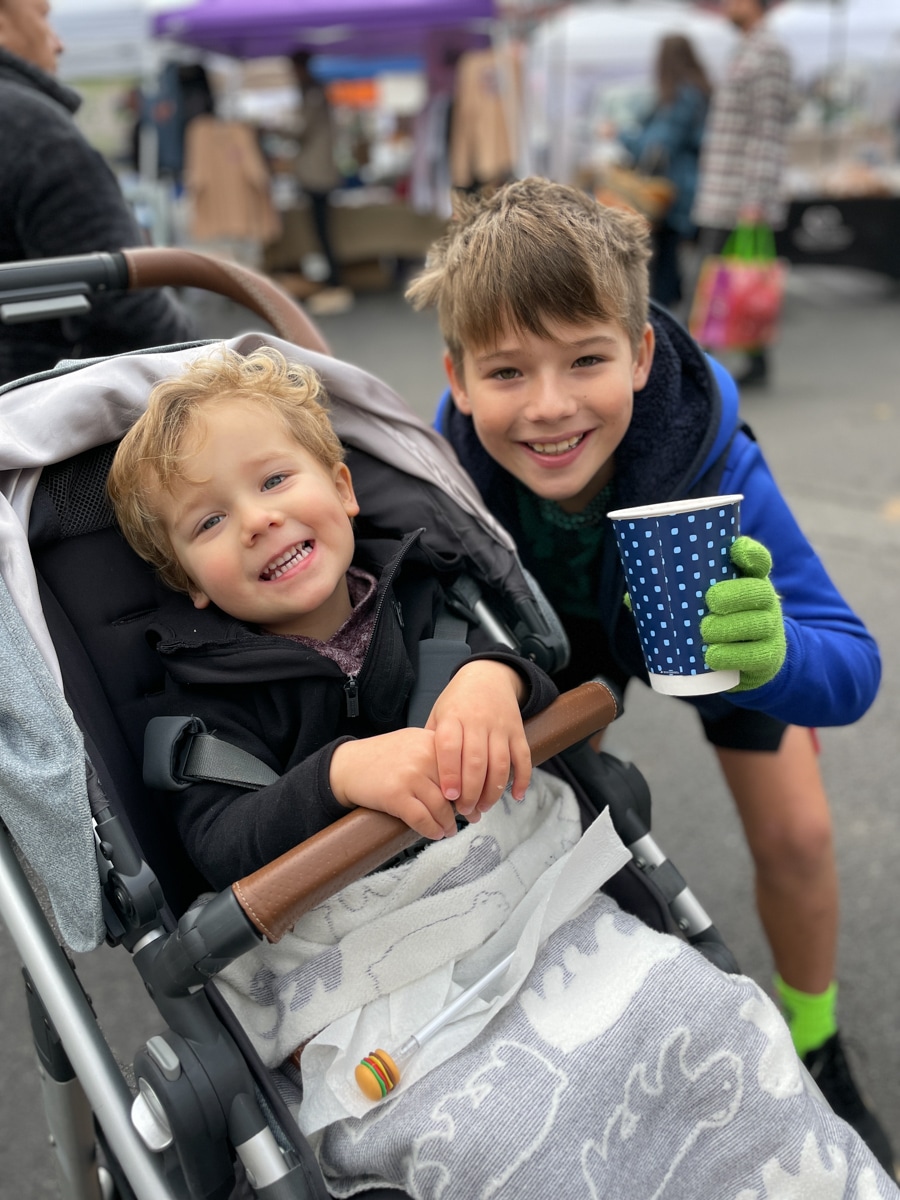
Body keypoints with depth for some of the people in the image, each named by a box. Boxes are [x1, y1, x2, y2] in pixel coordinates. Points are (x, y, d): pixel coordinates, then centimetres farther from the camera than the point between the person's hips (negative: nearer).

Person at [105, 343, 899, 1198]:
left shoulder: (416, 591, 8)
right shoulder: (210, 693, -1)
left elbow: (535, 669, 6)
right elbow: (219, 849, -11)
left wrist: (494, 679, -18)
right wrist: (341, 773, -27)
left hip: (532, 900, 4)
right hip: (366, 980, -3)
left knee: (710, 1021, -13)